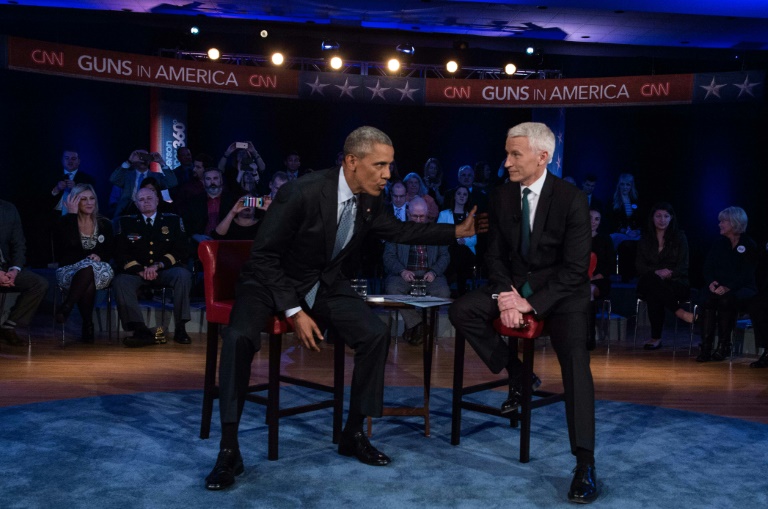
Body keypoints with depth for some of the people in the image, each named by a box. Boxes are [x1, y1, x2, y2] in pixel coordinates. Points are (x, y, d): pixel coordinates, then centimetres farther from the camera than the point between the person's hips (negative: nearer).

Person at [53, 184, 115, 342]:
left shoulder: (104, 224, 13)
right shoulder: (65, 222, 5)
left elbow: (111, 251, 10)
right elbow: (70, 243, -16)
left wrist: (100, 256, -13)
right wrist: (72, 213, -12)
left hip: (100, 272, 1)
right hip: (69, 271, -1)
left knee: (89, 268, -38)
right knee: (89, 266, -39)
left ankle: (66, 308, -34)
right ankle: (88, 324, -35)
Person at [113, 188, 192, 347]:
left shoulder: (173, 220, 14)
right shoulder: (126, 223, 15)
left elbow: (180, 251, 5)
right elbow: (120, 254, 5)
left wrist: (158, 266, -12)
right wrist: (139, 270, -13)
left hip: (165, 271, 0)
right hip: (137, 272, 1)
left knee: (183, 274, -32)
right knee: (120, 281, -31)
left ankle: (180, 328, -27)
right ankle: (141, 331, -36)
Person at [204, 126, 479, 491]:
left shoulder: (370, 200, -7)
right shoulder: (302, 192, -27)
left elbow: (398, 231, 14)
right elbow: (263, 255, -21)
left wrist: (458, 232, 8)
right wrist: (294, 311, -24)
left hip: (326, 284, 6)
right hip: (272, 281, -5)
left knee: (376, 334, -13)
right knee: (239, 338, -32)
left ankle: (353, 434, 5)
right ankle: (229, 451, -19)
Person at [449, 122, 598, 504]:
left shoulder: (571, 200, -15)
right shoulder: (501, 196, -2)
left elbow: (575, 269, -16)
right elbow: (495, 254, 5)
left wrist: (532, 303, -25)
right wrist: (504, 293, -15)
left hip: (561, 291, -5)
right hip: (514, 285, 5)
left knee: (575, 361, -25)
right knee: (461, 311, -18)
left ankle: (585, 464, -19)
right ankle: (518, 374, 0)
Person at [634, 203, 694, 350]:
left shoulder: (679, 237, 11)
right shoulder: (645, 240, 16)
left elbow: (683, 267, 2)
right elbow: (640, 266, 4)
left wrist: (669, 273, -19)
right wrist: (657, 272, -17)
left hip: (676, 284, -2)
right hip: (650, 284, 2)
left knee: (653, 293, -37)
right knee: (651, 279, -38)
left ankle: (656, 337, -32)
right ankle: (680, 312, -33)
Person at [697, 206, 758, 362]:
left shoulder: (749, 245, -2)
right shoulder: (719, 244, 13)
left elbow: (746, 274, -11)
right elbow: (707, 267, 7)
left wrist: (728, 287, -25)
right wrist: (711, 283, -14)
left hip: (743, 289, -3)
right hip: (719, 288, 4)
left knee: (726, 299, -35)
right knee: (708, 299, -30)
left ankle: (723, 346, -26)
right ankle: (706, 347, -33)